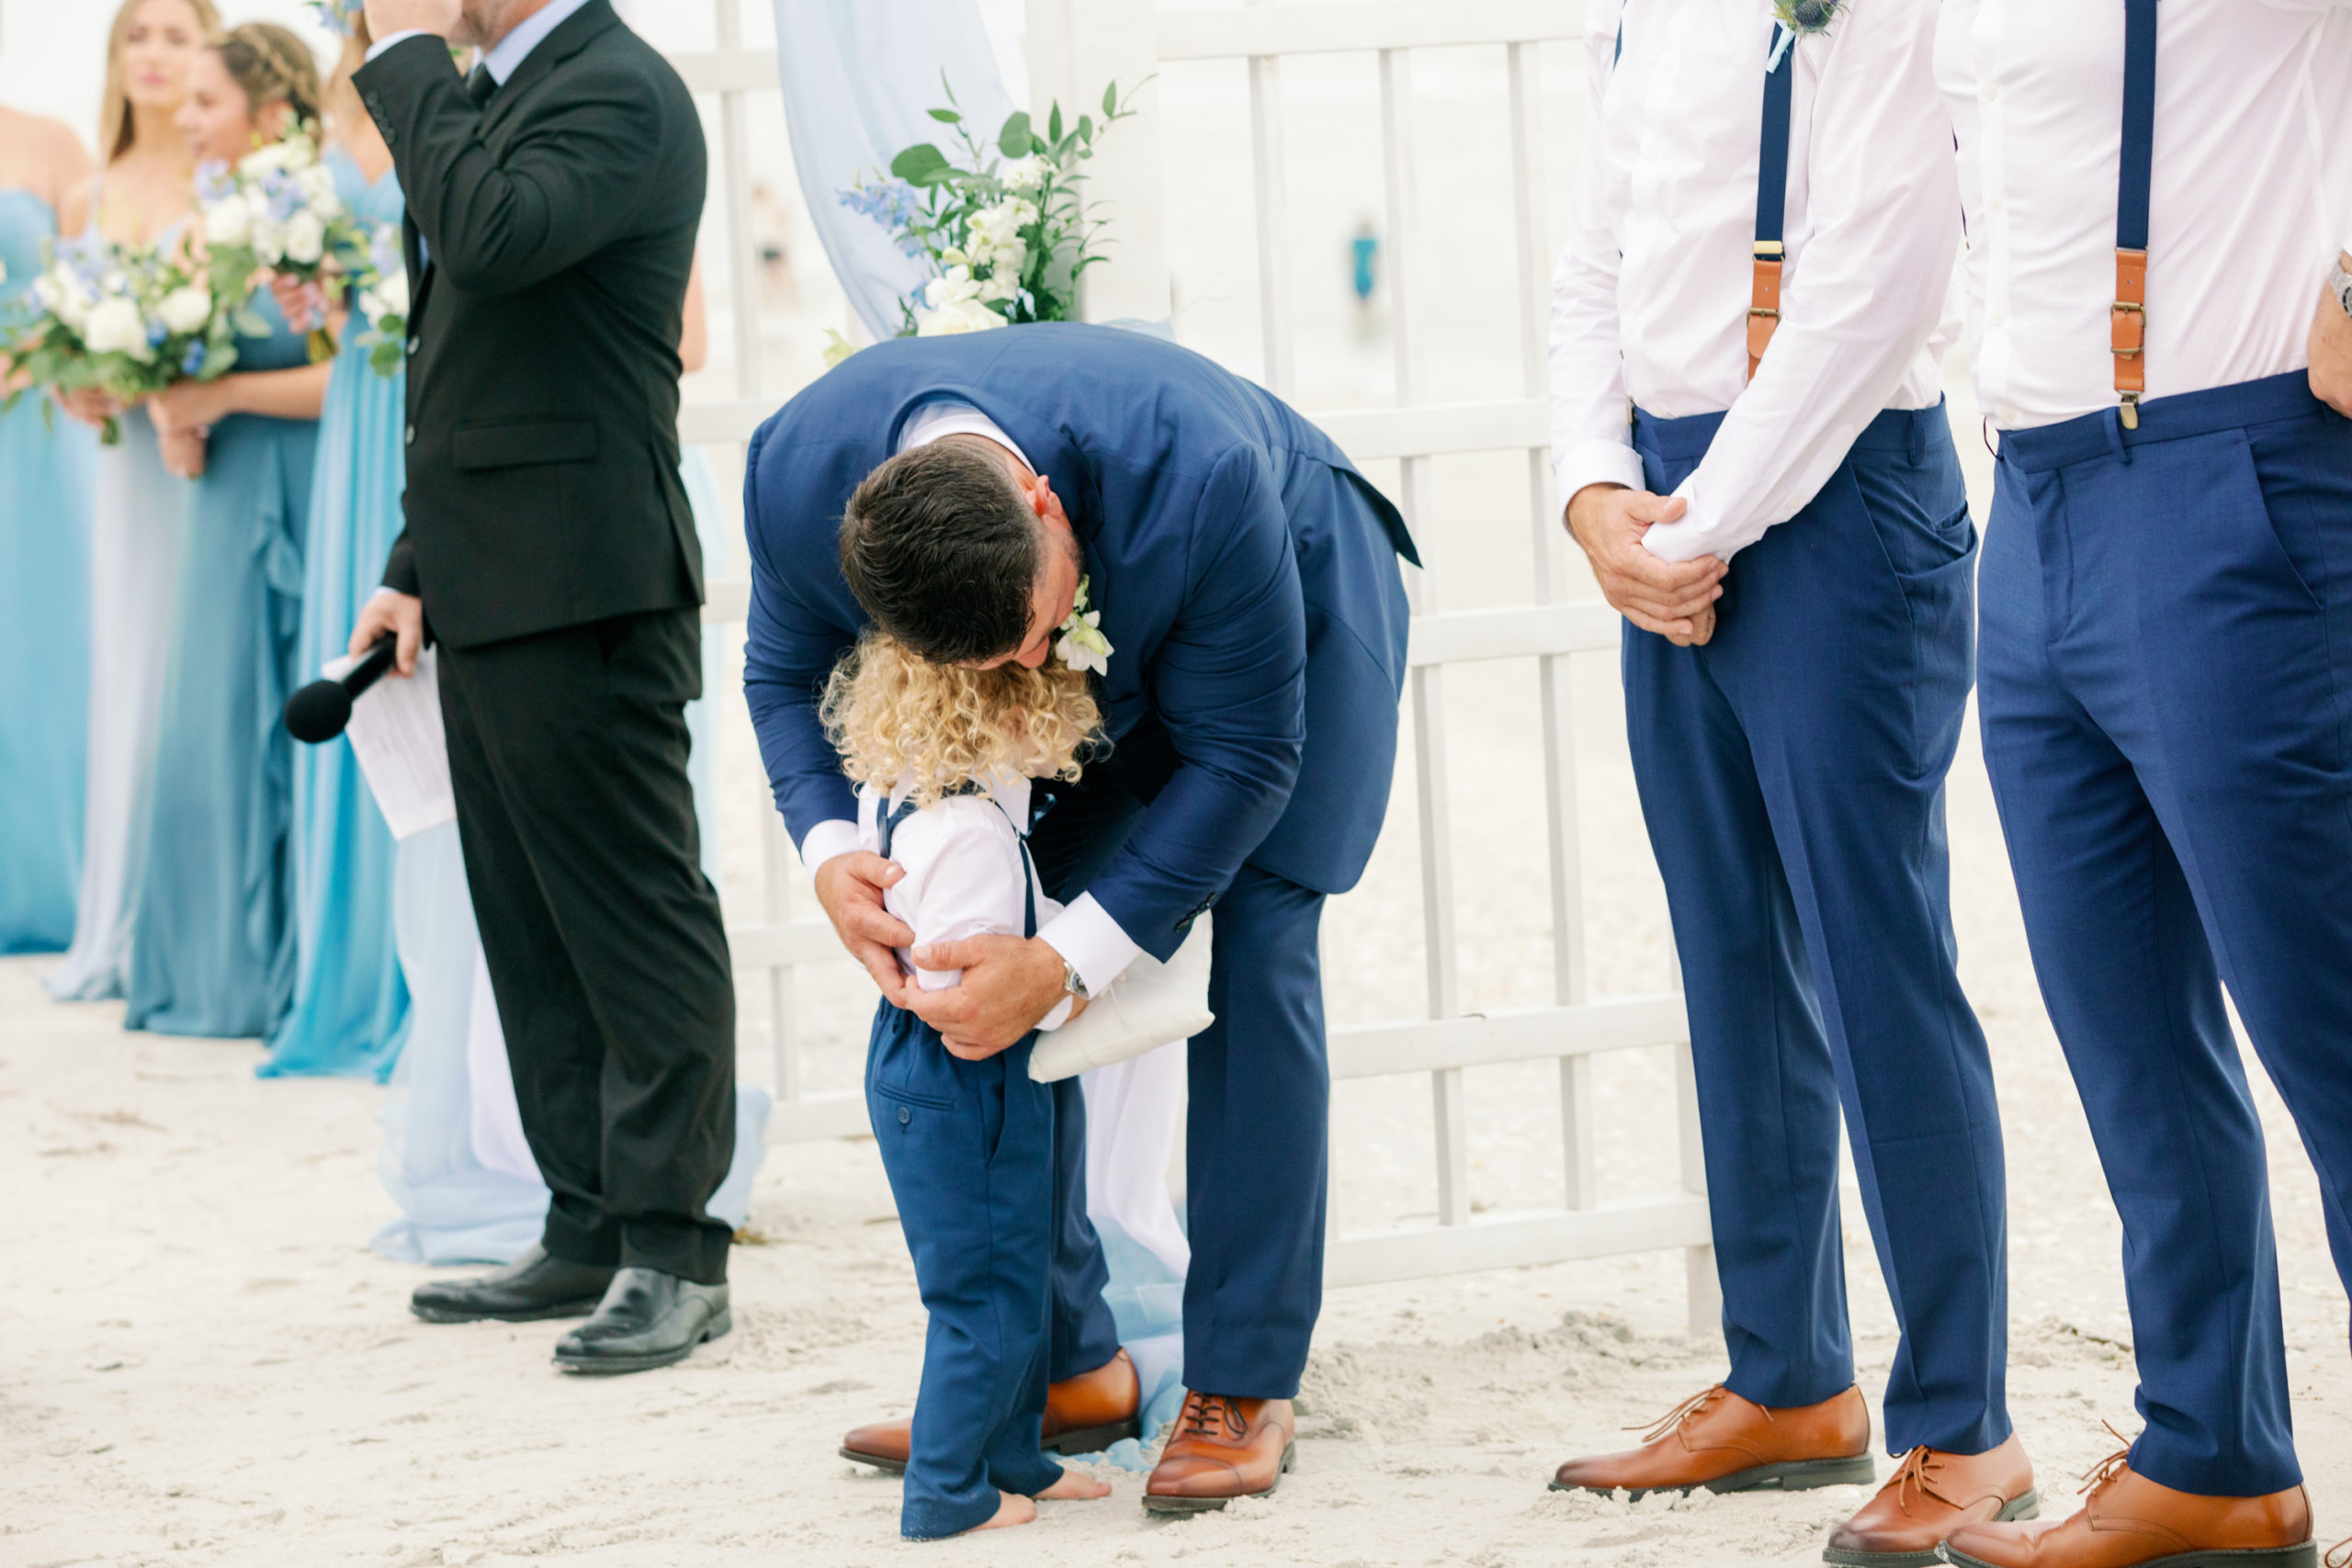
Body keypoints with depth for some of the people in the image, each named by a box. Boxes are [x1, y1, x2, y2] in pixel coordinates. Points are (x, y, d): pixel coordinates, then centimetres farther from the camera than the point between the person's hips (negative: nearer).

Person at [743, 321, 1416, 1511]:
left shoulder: (1196, 475, -45)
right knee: (986, 943, -5)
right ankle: (1063, 1359, 8)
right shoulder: (799, 474, -32)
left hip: (1296, 595, -4)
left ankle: (1243, 1385, -8)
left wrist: (1065, 960, -36)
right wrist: (828, 852, -28)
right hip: (1112, 649, 4)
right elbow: (785, 667, -9)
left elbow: (1242, 755, -31)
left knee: (1253, 947, -17)